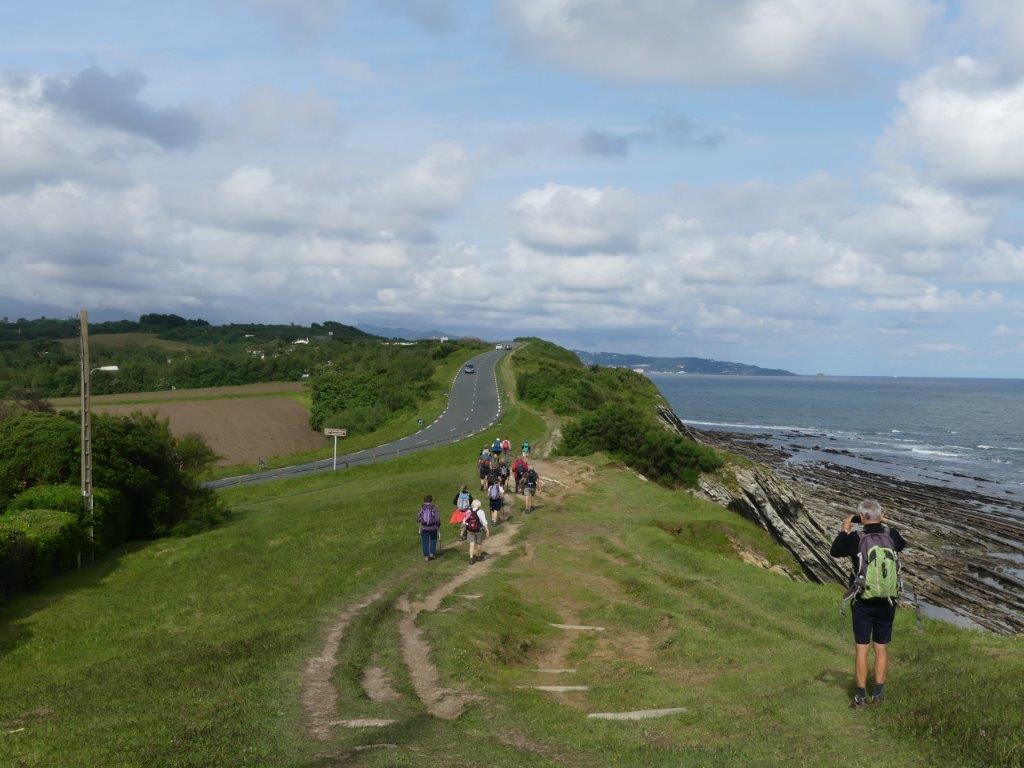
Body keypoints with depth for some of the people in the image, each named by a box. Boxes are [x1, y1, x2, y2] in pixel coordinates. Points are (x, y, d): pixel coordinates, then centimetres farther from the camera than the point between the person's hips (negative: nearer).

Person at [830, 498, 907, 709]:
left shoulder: (856, 539, -15)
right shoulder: (891, 535, -7)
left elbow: (835, 551, 3)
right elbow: (903, 545, 18)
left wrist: (844, 531, 15)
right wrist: (884, 525, 24)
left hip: (863, 603, -3)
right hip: (887, 602, 3)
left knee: (861, 648, 5)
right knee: (882, 648, 14)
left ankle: (861, 697, 8)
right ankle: (878, 693, 19)